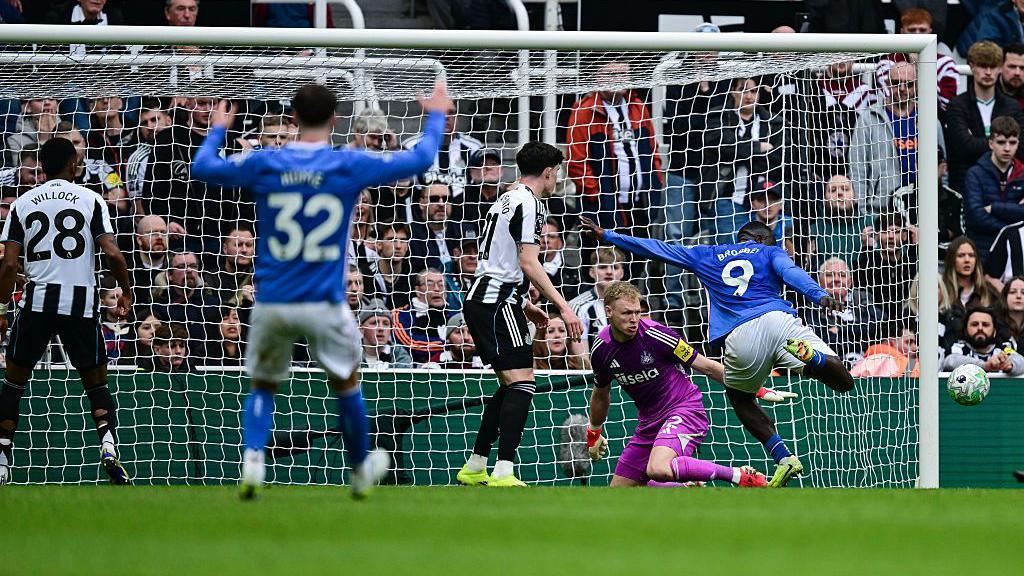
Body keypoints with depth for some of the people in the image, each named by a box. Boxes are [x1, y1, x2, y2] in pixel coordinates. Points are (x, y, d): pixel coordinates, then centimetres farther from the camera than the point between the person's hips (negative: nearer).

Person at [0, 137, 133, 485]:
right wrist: (126, 293, 11)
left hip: (36, 300, 1)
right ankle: (108, 444, -14)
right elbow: (112, 254, -5)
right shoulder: (90, 200, 3)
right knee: (96, 383, 11)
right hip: (81, 301, -1)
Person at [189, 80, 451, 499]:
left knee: (262, 386, 18)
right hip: (324, 306, -1)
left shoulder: (263, 164, -3)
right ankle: (362, 471, 32)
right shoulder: (350, 166, -5)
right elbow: (420, 159, 6)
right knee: (346, 384, 21)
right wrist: (436, 115, 24)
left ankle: (253, 457, -6)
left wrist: (218, 129, 32)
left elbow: (202, 167, 13)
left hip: (271, 303, 1)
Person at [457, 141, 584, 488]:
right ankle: (503, 474, -25)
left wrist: (524, 306, 33)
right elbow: (528, 263, -18)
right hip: (497, 303, -10)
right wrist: (563, 307, -20)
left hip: (480, 300, 10)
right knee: (522, 383, -15)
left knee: (511, 386, 17)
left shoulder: (506, 199, 20)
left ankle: (474, 469, 19)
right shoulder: (528, 202, -10)